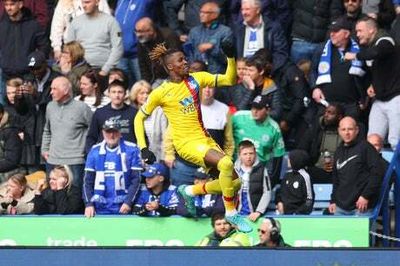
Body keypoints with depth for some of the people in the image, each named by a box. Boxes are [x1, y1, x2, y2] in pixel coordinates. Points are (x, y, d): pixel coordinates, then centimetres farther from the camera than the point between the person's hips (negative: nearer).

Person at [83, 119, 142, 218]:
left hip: (122, 207, -2)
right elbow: (88, 180, 8)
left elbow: (136, 179, -2)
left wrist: (128, 202, -10)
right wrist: (89, 204, -2)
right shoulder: (95, 151, 6)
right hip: (100, 208, 2)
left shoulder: (131, 150, -2)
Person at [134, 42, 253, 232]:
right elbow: (139, 118, 3)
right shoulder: (161, 92, -6)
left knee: (233, 181, -4)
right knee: (226, 163, -29)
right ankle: (231, 213, -13)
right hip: (186, 143, -6)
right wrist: (143, 148, -5)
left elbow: (229, 80, 7)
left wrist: (230, 57, -8)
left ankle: (190, 191, 18)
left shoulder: (196, 79, 5)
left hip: (205, 139, 6)